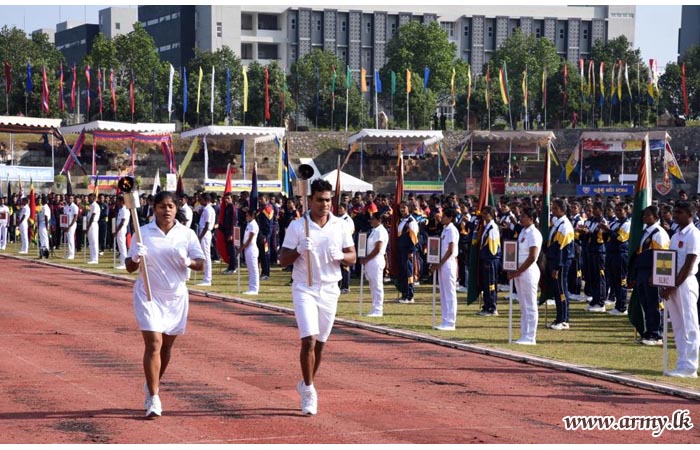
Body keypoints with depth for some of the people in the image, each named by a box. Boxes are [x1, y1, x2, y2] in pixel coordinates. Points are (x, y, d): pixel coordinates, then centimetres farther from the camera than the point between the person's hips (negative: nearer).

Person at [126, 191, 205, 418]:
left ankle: (152, 385, 35)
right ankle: (153, 399, -12)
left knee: (166, 346, 12)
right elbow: (130, 267, 1)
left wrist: (188, 262, -24)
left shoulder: (187, 234, 1)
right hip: (149, 295, -3)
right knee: (153, 344, -13)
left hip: (176, 297, 3)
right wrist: (136, 258, -22)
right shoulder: (143, 233, -1)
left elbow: (200, 264, -2)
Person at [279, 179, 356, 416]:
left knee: (320, 343, 9)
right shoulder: (297, 226, -4)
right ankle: (309, 389, -3)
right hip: (305, 289, -3)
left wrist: (339, 256, -14)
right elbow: (283, 260, -2)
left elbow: (352, 257, 8)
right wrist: (299, 250, -22)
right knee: (308, 339, -15)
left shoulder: (340, 226, 4)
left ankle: (306, 384, 27)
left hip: (330, 290, 3)